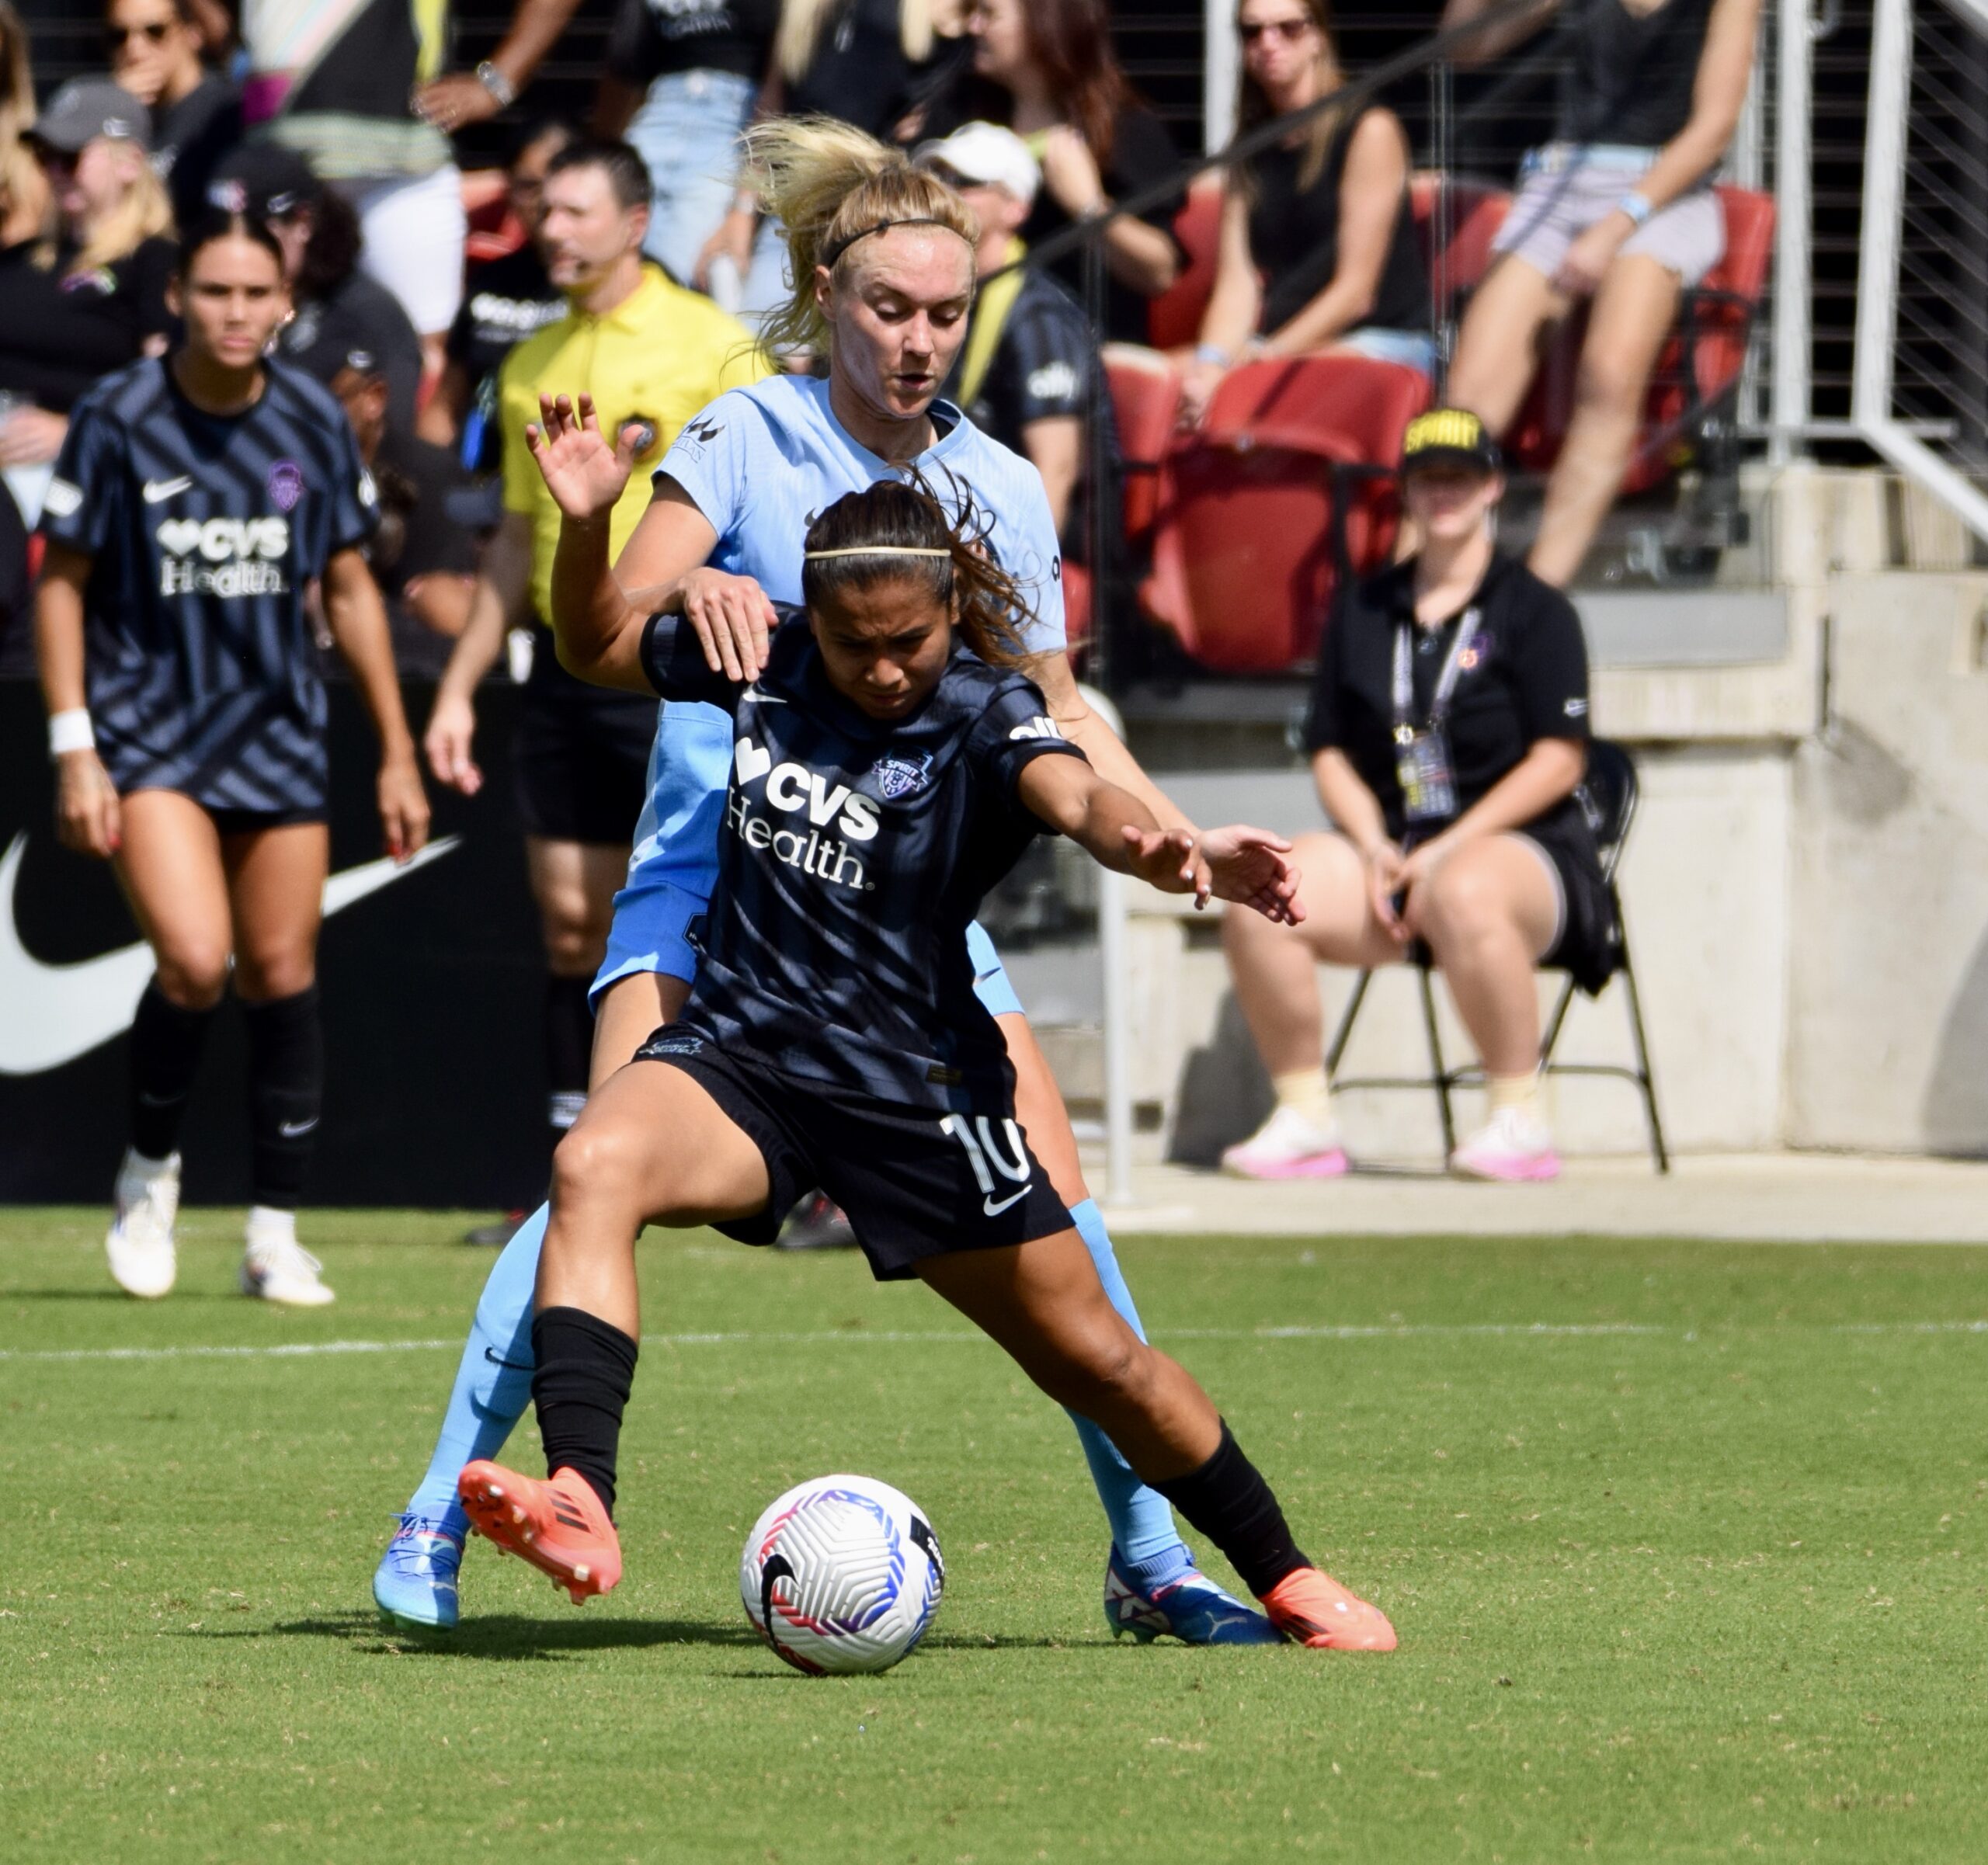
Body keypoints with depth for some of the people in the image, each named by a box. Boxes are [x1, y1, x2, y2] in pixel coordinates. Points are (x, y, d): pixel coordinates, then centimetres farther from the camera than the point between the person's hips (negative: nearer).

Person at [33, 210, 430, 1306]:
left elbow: (347, 587, 11)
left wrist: (397, 753, 11)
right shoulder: (117, 421, -8)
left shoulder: (311, 423, 2)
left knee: (282, 978, 2)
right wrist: (73, 750, -8)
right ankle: (149, 1171, 7)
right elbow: (63, 581, -2)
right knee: (194, 960, -20)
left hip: (278, 738, 4)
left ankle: (276, 1237, 13)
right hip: (146, 733, -3)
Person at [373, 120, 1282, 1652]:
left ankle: (1151, 1557, 3)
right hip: (714, 869, -3)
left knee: (1054, 1203, -7)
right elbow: (596, 634, -18)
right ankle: (440, 1513, -10)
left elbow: (1054, 717, 17)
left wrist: (1179, 838, 4)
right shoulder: (749, 441, -7)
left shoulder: (1002, 490, 4)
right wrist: (593, 524, -39)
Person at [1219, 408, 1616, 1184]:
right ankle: (1304, 1119, -12)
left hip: (1520, 848, -5)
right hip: (1390, 851, 5)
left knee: (1463, 896, -42)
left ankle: (1520, 1120, -30)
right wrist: (1374, 848, -6)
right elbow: (1330, 750, 14)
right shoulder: (1364, 612, 18)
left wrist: (1448, 851, -14)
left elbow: (1558, 760, -6)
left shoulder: (1535, 611, 4)